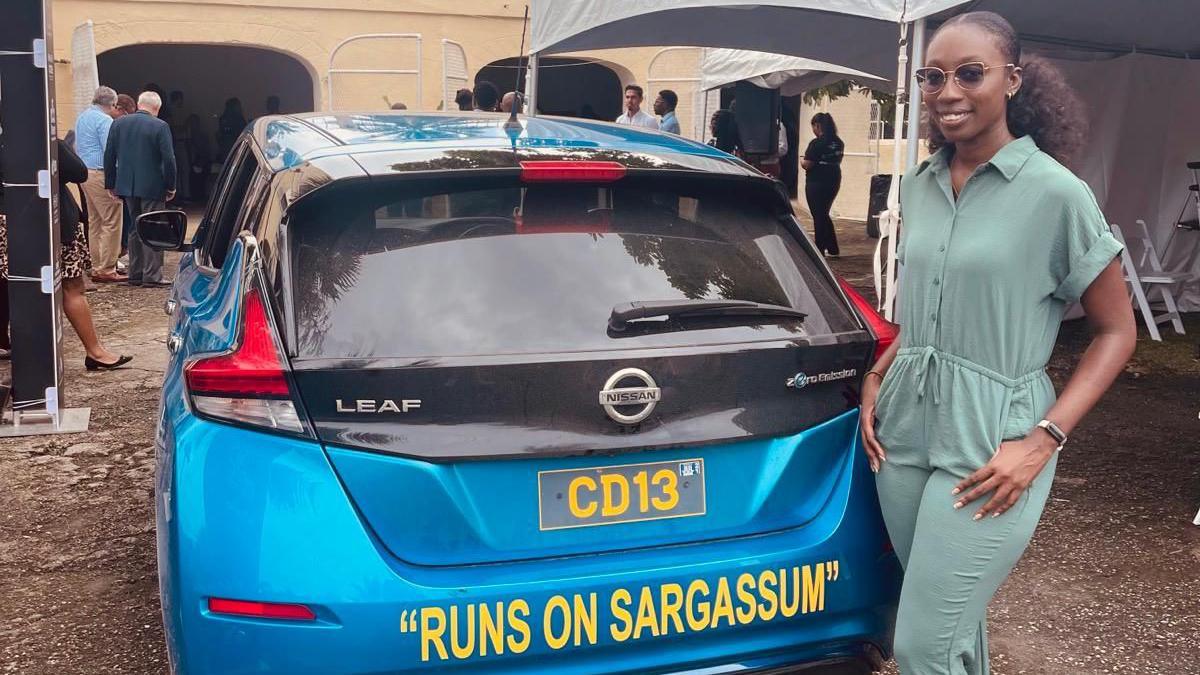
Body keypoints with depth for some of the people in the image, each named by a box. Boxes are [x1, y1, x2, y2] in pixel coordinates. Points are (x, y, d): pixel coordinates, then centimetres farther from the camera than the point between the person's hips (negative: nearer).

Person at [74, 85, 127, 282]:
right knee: (111, 223, -7)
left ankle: (97, 267, 16)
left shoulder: (82, 117, 17)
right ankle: (107, 270, -9)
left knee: (94, 222, 13)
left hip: (85, 173, 10)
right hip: (100, 174, -10)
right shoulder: (104, 120, -12)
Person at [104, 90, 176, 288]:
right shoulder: (160, 126, -11)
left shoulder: (118, 123, 4)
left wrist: (111, 183, 13)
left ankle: (135, 274, 19)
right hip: (152, 187, -5)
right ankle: (152, 276, -2)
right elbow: (168, 159, -14)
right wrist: (170, 186, -4)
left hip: (127, 186, 5)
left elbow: (109, 156, 6)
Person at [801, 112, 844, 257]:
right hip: (834, 181, 7)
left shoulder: (817, 143, -17)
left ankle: (820, 250, 8)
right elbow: (837, 162, 13)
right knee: (824, 215, 19)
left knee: (818, 216, 2)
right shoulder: (839, 143, 5)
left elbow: (807, 165, -17)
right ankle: (833, 249, 22)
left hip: (816, 183, -7)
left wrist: (802, 162, 4)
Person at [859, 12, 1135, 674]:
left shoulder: (1056, 193, -11)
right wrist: (876, 379, 4)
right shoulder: (918, 186, 7)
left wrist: (1042, 442, -14)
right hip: (903, 430, 6)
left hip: (990, 446, -5)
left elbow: (1116, 331, -5)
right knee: (955, 615, 18)